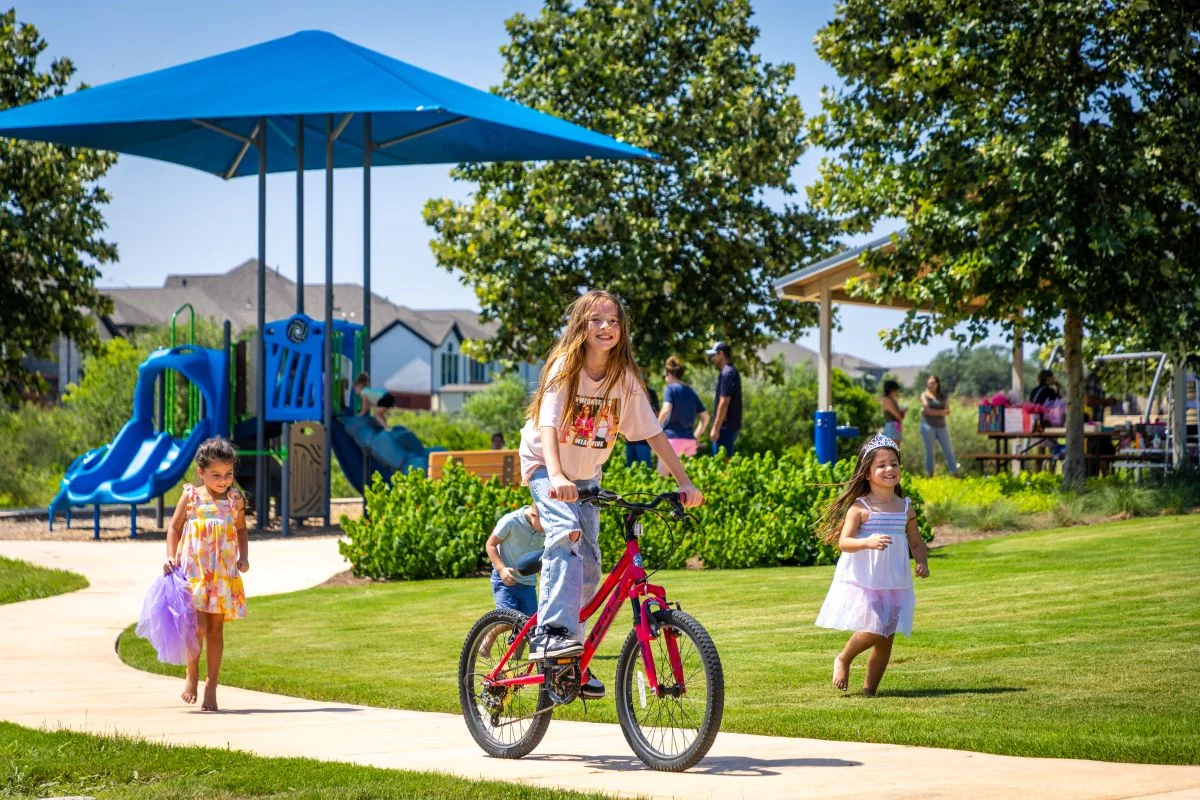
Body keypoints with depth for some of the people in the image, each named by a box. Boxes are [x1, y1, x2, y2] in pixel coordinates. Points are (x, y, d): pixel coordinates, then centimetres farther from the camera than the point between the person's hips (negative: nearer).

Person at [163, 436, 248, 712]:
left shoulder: (235, 500, 5)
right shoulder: (191, 497, -2)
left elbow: (241, 529, 20)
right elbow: (174, 528, 7)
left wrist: (243, 556, 5)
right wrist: (171, 557, -5)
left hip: (224, 574, 3)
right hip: (193, 572, -3)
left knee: (216, 629, 6)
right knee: (199, 627, -12)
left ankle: (211, 686, 13)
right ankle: (192, 674, 13)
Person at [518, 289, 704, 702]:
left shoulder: (625, 377, -9)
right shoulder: (565, 367, -21)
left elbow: (653, 433, -6)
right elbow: (548, 425, -33)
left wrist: (685, 483, -13)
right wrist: (557, 476, -50)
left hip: (586, 475, 5)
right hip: (545, 467, -5)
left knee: (588, 567, 0)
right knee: (566, 531, -32)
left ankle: (575, 662, 14)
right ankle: (552, 632, -38)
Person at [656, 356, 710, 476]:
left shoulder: (670, 389, -4)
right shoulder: (691, 391, 15)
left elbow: (666, 410, -21)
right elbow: (705, 416, 15)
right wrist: (696, 435, 20)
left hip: (673, 438, -7)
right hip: (690, 439, 7)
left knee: (662, 475, -5)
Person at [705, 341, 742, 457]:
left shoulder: (727, 373, -15)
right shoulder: (731, 372, 16)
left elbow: (724, 403, -20)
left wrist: (716, 428, -19)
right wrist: (715, 427, 23)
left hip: (726, 427, -10)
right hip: (731, 426, 10)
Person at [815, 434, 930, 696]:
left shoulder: (905, 508, 6)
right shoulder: (859, 508, -9)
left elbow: (916, 542, 15)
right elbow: (844, 542, -17)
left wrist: (922, 562, -5)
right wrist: (868, 542, -35)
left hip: (896, 584, 5)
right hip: (863, 583, -5)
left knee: (886, 640, 6)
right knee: (874, 632, -15)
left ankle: (869, 689, 21)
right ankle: (843, 659, 14)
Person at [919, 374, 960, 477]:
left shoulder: (944, 397, 11)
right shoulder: (925, 395, 4)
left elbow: (948, 412, 0)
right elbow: (928, 410, -10)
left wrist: (933, 412, -10)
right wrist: (942, 412, -7)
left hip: (941, 426, 3)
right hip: (928, 425, -3)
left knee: (948, 450, 0)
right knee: (929, 450, 0)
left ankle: (955, 473, 0)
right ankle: (930, 474, 4)